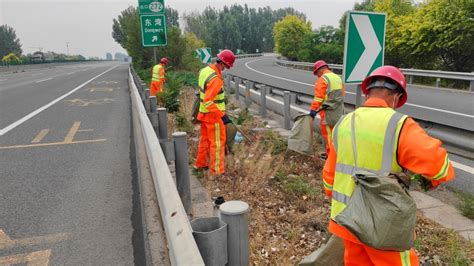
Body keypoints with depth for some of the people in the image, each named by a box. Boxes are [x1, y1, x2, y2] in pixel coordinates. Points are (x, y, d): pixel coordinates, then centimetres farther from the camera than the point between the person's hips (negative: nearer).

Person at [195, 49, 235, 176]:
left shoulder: (205, 70, 2)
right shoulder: (215, 79, -27)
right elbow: (208, 102, -31)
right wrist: (222, 116, -29)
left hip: (204, 113, 9)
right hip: (213, 115, -9)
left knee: (205, 139, 21)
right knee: (218, 142, 1)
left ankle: (201, 164, 35)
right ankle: (217, 171, 8)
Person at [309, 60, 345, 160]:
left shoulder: (322, 79, -10)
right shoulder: (338, 78, 17)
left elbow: (318, 97, -18)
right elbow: (342, 94, 17)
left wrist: (313, 109, -16)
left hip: (328, 111, -8)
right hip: (339, 110, 8)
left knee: (327, 133, -1)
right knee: (335, 132, 16)